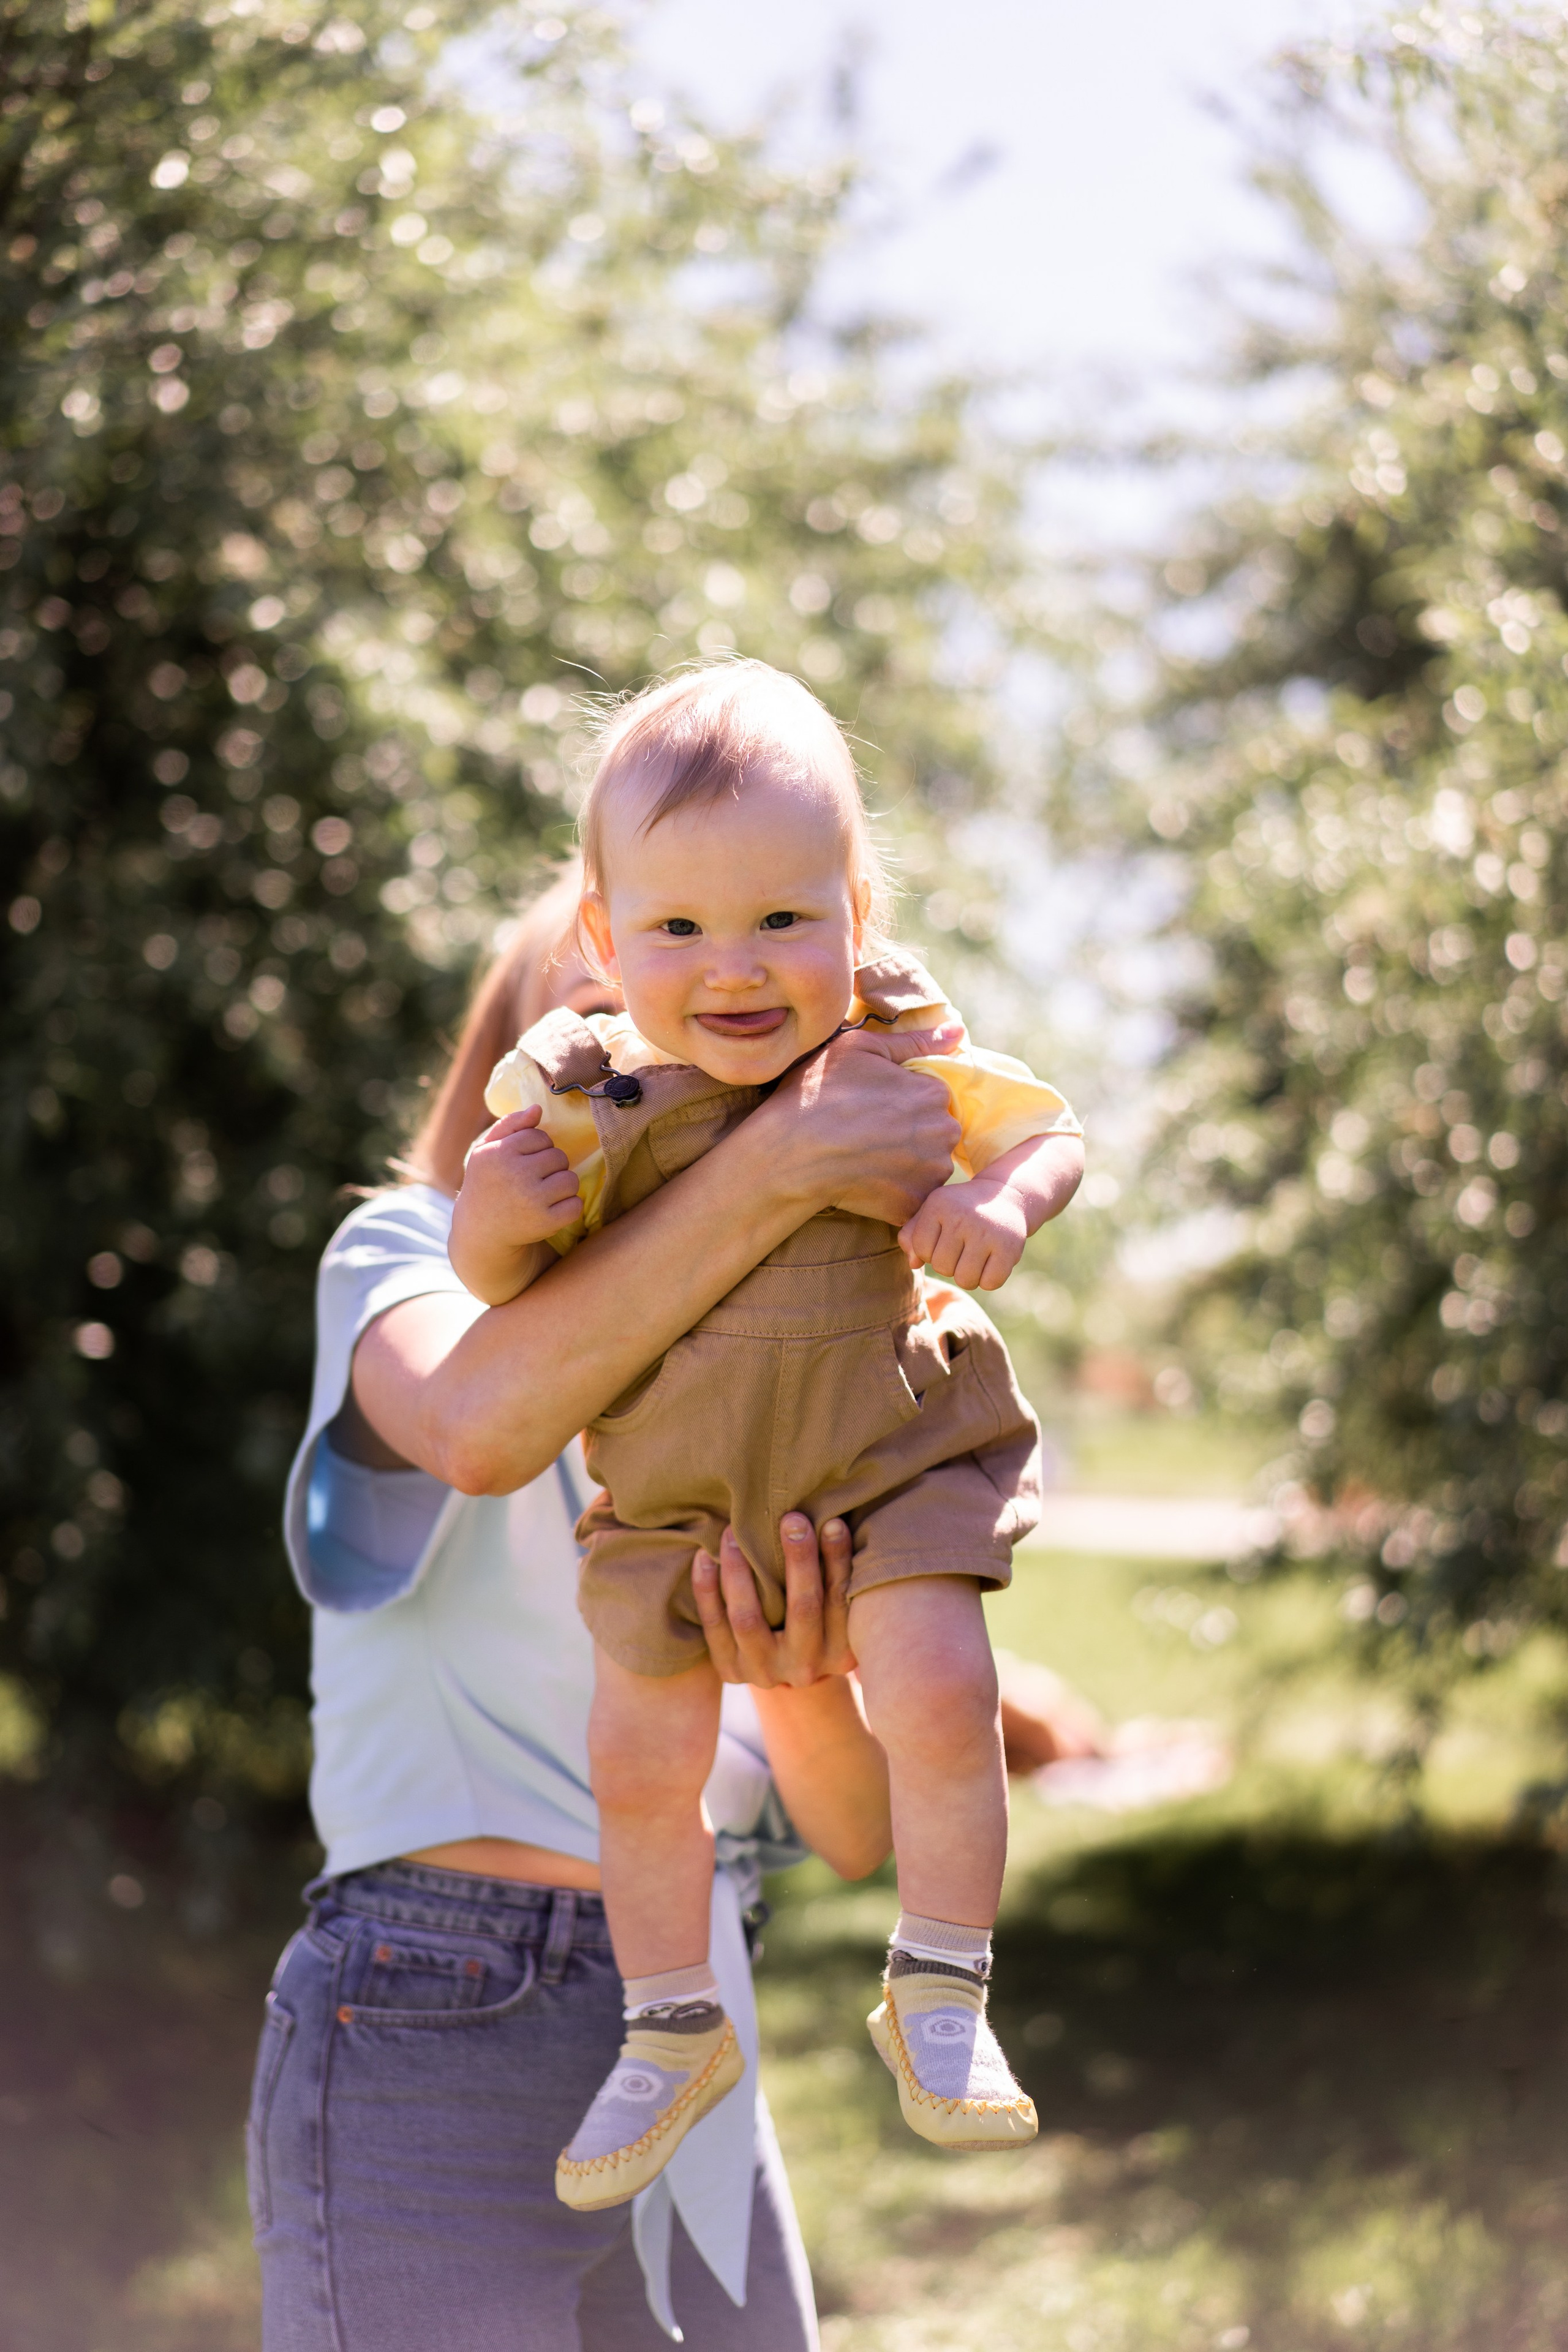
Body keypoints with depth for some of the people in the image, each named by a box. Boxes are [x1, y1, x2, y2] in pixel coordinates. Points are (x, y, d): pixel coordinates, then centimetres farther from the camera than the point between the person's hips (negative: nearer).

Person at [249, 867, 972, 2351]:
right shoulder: (405, 1256, 0)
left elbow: (851, 1831, 4)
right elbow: (478, 1422, -28)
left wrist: (803, 1684, -19)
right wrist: (789, 1161, -29)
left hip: (689, 2058, 6)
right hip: (438, 2034, -6)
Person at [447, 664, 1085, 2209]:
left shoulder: (893, 1056, -14)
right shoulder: (584, 1107, -14)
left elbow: (1050, 1127, 0)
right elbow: (504, 1291, -2)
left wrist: (1004, 1199, -23)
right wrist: (493, 1219, -25)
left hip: (891, 1456, -2)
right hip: (675, 1494, 2)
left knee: (940, 1697, -19)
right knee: (639, 1759, 5)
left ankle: (938, 2000, 1)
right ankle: (672, 2033, 27)